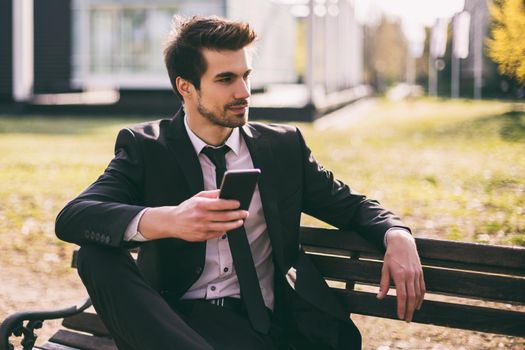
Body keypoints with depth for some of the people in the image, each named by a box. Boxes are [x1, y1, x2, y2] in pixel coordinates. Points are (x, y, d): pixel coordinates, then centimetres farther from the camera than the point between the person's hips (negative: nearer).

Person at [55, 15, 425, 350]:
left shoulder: (284, 146, 12)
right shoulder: (145, 147, 4)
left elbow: (351, 206, 20)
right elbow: (72, 217, -11)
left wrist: (398, 236, -6)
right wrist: (167, 220, -32)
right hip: (177, 320, 3)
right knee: (97, 253, -28)